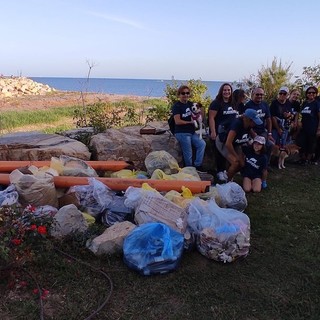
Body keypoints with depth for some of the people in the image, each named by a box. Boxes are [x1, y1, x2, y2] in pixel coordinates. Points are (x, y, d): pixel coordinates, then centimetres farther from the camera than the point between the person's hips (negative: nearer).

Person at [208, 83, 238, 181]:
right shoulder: (216, 103, -10)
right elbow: (211, 118, -17)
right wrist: (213, 132, -25)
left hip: (230, 133, 7)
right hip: (219, 133, -7)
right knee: (219, 152, -1)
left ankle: (224, 170, 23)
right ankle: (220, 172, 8)